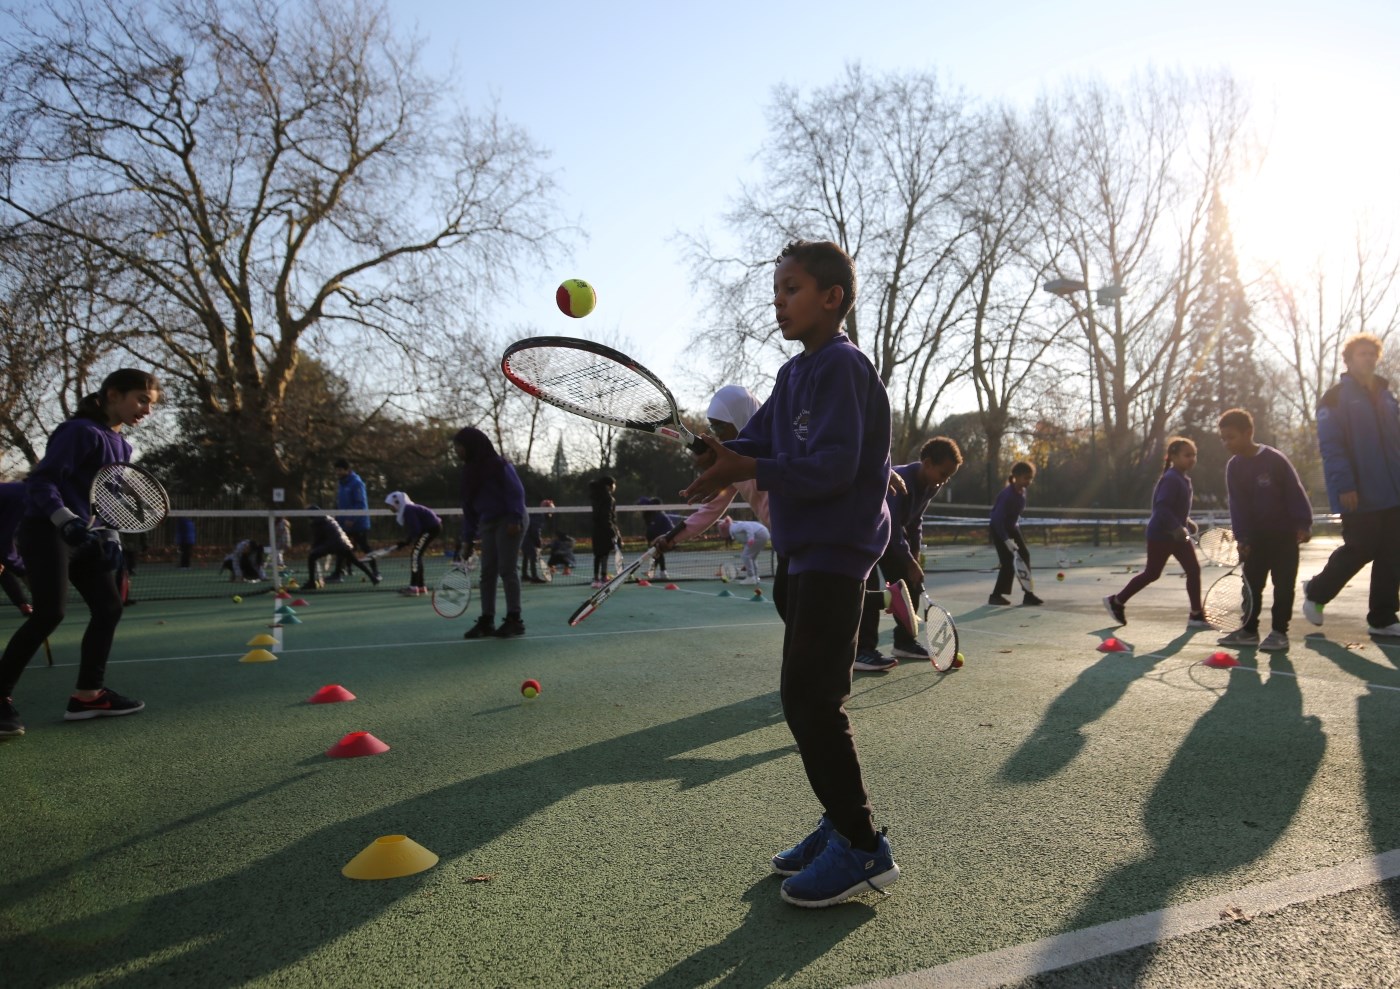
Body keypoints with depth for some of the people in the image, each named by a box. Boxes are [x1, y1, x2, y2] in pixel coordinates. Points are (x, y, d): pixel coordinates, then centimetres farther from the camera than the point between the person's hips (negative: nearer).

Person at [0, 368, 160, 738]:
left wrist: (110, 539, 10)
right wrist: (66, 520, -30)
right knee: (50, 612, -18)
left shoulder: (120, 446, 13)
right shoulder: (80, 431, -13)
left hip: (81, 536, 9)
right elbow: (40, 481, -18)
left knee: (109, 606, 6)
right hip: (46, 531, -9)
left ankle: (87, 695, 14)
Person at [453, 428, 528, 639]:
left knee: (507, 569, -7)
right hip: (488, 523, 8)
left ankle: (515, 620, -1)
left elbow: (516, 491, -15)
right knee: (487, 572, 5)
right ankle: (487, 621, 10)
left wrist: (514, 518, -25)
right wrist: (468, 538, 13)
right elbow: (469, 506, 16)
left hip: (508, 521, -8)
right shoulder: (470, 471, 14)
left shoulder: (498, 464, -9)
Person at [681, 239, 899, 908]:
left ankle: (862, 847, 1)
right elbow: (757, 439, 9)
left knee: (810, 699, -10)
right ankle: (841, 823, 27)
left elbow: (834, 466, -23)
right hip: (800, 553, 10)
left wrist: (746, 469, -28)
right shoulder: (793, 374, 16)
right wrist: (719, 453, -12)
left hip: (835, 555, -10)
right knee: (808, 698, 14)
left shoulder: (843, 366, -13)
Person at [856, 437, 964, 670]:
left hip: (891, 533, 9)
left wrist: (915, 554, 3)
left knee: (909, 585, 7)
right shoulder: (900, 480, -33)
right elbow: (893, 526, -35)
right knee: (868, 588, -21)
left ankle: (904, 642, 19)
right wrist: (910, 562, -33)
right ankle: (862, 651, -21)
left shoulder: (931, 485, -4)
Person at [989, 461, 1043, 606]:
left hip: (1012, 528, 8)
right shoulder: (1008, 494, -28)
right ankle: (996, 595, 2)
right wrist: (1006, 540, -35)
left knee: (1025, 556, 2)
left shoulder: (1022, 492, -3)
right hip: (999, 529, -8)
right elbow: (997, 518, -32)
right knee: (1008, 563, -11)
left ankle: (1028, 594, 8)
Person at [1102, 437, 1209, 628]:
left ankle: (1196, 615, 7)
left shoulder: (1184, 478, 10)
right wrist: (1176, 528, -33)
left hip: (1178, 533, 9)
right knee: (1151, 573, 2)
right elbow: (1161, 507, -29)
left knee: (1194, 570, 1)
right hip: (1161, 534, -9)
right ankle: (1116, 601, 16)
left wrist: (1186, 522, 13)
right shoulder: (1171, 479, -20)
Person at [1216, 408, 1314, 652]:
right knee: (1251, 583, 7)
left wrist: (1303, 524, -18)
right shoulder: (1233, 466, 0)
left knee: (1283, 584, -1)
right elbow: (1237, 505, -2)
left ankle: (1279, 632, 4)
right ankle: (1249, 629, 13)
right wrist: (1241, 537, -10)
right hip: (1256, 535, 5)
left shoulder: (1274, 459, -15)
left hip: (1285, 533, -5)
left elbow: (1296, 492, -13)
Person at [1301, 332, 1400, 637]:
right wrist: (1344, 485, -18)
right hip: (1359, 494, -6)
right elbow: (1330, 446, -12)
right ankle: (1316, 592, 21)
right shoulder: (1336, 398, -5)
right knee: (1360, 549, -2)